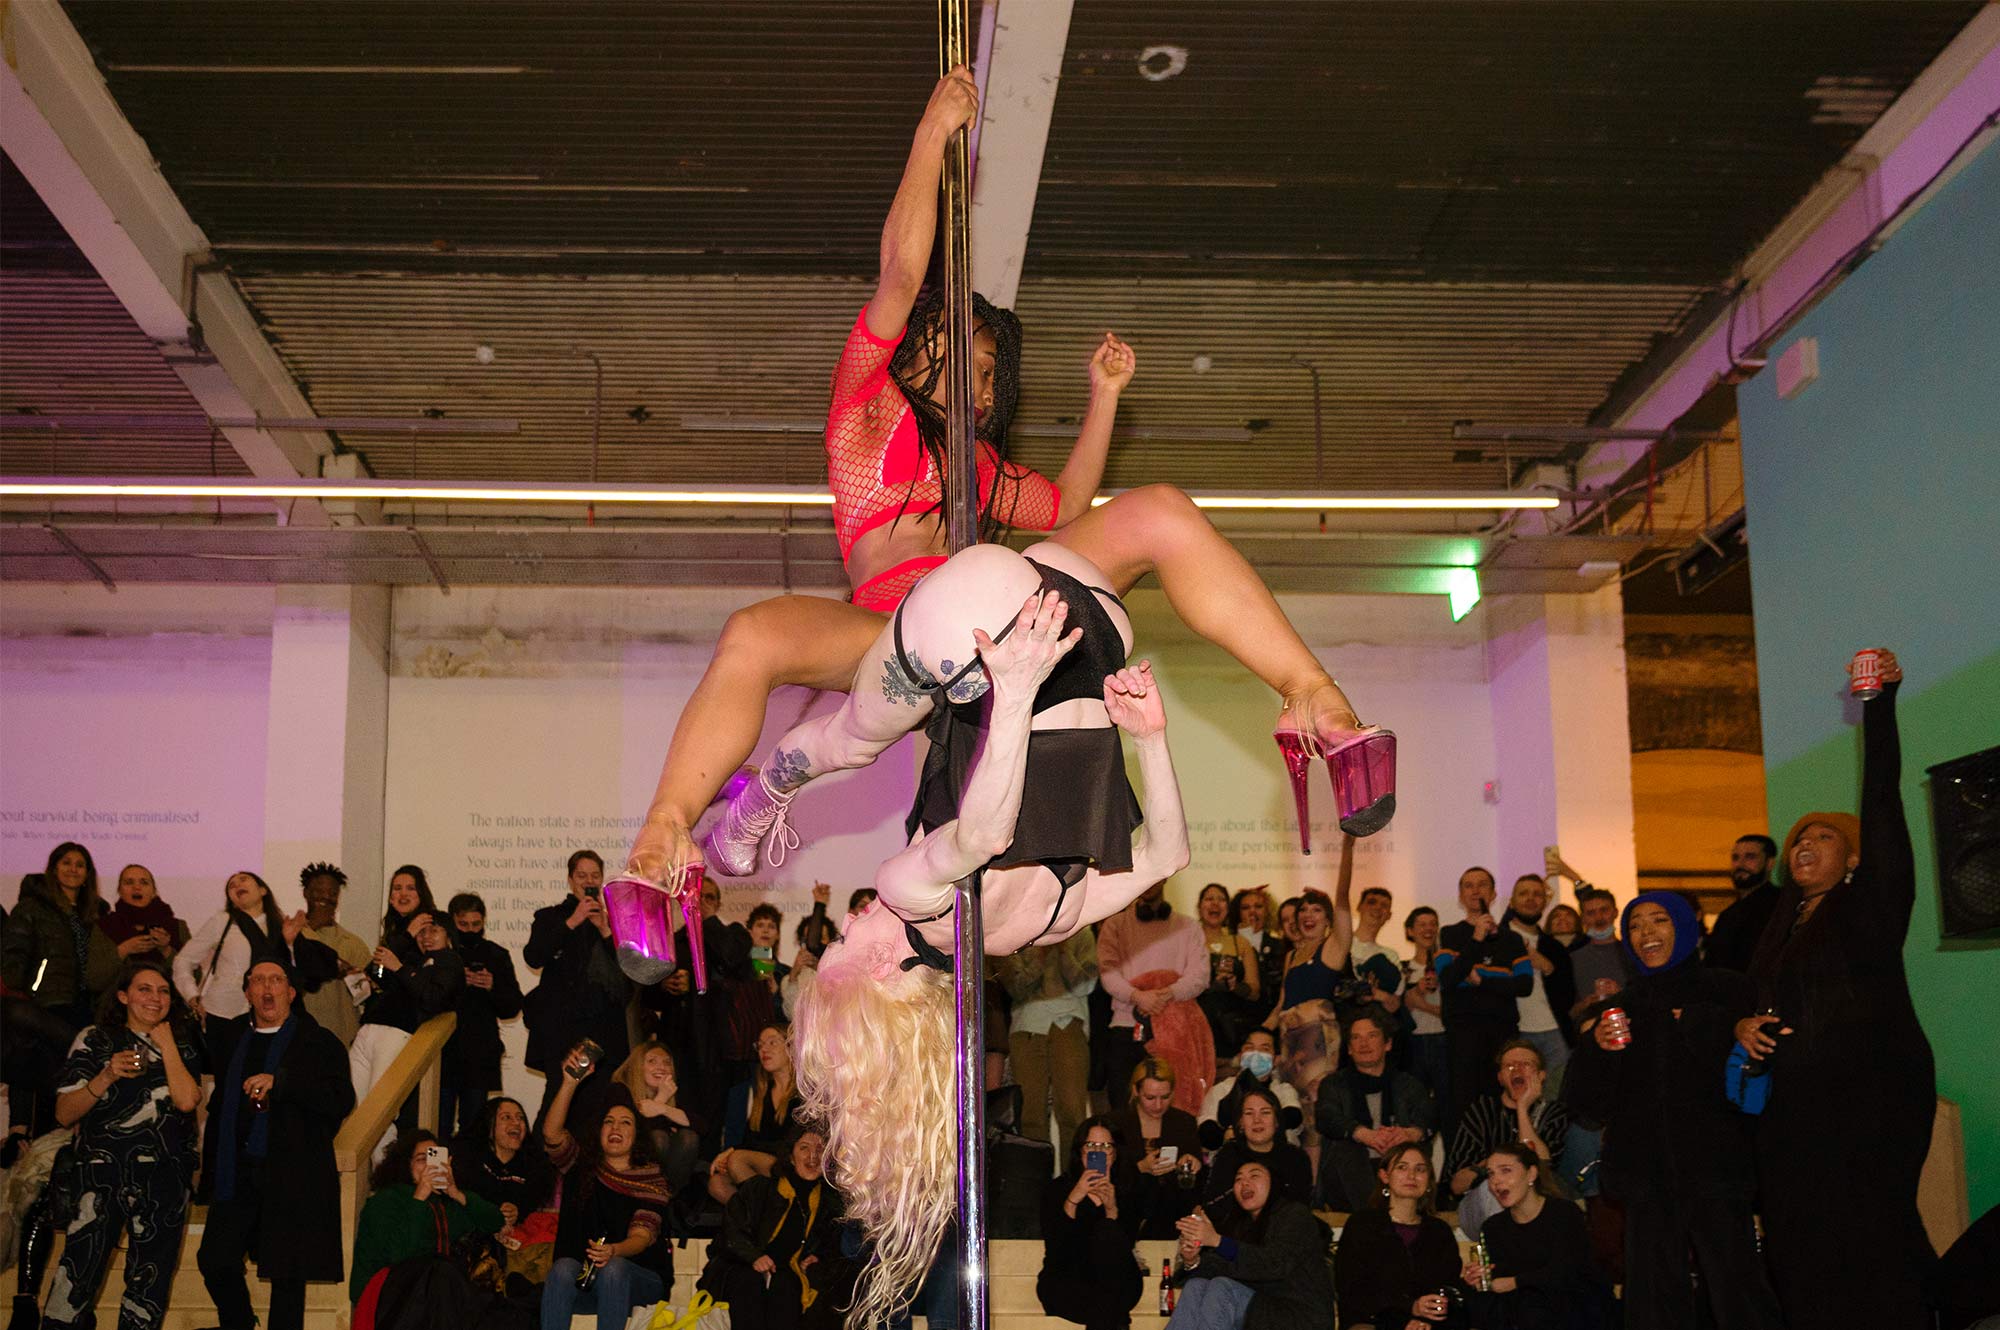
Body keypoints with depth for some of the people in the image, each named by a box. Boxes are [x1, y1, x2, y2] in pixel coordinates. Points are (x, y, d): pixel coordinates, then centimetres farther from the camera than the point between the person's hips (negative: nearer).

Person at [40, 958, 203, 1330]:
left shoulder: (181, 1046, 12)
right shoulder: (95, 1041, 7)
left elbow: (186, 1100, -7)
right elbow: (64, 1113, 1)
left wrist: (166, 1044, -1)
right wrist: (107, 1076, -13)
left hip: (163, 1182, 2)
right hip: (100, 1174, -2)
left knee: (150, 1286, 5)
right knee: (75, 1283, -14)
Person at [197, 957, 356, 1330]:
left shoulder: (318, 1043, 2)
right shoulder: (233, 1042, 17)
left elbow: (341, 1101, -11)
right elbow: (218, 1108, 21)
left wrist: (280, 1082, -19)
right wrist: (210, 1168, 12)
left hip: (292, 1174, -4)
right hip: (237, 1171, 4)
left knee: (287, 1272, -2)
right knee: (215, 1260, 0)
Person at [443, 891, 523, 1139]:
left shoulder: (496, 956, 11)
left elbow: (513, 1008, 9)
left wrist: (493, 988, -9)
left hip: (480, 1056, 1)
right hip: (443, 1051, -1)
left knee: (473, 1126, 2)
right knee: (440, 1128, -4)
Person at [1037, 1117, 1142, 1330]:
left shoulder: (1124, 1193, 8)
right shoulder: (1057, 1189, 5)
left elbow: (1128, 1242, -8)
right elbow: (1053, 1243, -11)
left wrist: (1112, 1209, -26)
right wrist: (1072, 1200, -24)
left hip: (1116, 1281, 4)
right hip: (1066, 1282, -4)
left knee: (1108, 1231, -28)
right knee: (1103, 1305, -39)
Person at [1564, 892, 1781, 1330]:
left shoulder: (1727, 991, 5)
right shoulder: (1623, 1007, 15)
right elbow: (1593, 1101, 13)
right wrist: (1597, 1047, -5)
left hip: (1712, 1163, -3)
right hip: (1647, 1170, 3)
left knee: (1735, 1291, -10)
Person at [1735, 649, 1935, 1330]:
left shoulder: (1872, 903, -1)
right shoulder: (1781, 927, 17)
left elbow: (1882, 801, -11)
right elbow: (1761, 1001, 28)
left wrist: (1881, 704, -18)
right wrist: (1745, 1023, 3)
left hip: (1873, 1097, -6)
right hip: (1795, 1105, 6)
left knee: (1871, 1243, -9)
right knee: (1801, 1249, 5)